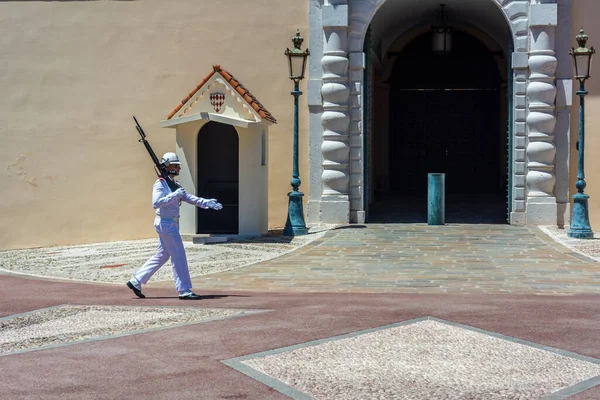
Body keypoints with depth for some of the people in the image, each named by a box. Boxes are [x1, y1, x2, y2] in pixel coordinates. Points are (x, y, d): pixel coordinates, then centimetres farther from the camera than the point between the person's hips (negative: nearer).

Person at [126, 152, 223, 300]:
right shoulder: (160, 184, -12)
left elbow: (189, 198, 16)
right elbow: (156, 203, -24)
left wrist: (207, 202, 4)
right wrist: (174, 195, -26)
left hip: (171, 224, 10)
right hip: (166, 223, -10)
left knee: (161, 256, 14)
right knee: (179, 256, -7)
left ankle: (136, 281, 19)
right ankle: (184, 290, -3)